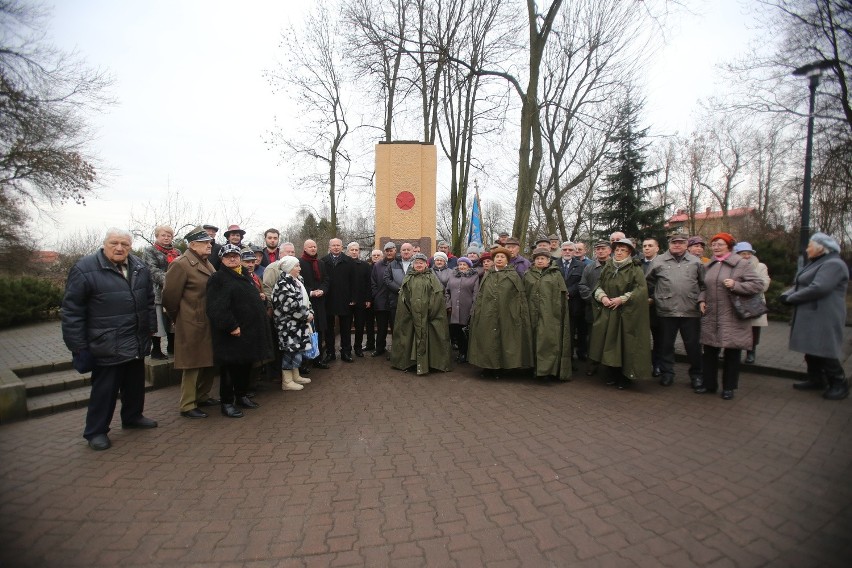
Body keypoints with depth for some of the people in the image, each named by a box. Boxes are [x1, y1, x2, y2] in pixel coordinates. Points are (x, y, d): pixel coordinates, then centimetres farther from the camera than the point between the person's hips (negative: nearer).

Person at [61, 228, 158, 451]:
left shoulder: (140, 268, 5)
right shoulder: (85, 269, -12)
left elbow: (149, 301, 14)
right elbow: (72, 311, -11)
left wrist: (150, 330, 11)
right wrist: (78, 346, -11)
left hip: (137, 344, 6)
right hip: (107, 346, -6)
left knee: (135, 384, 19)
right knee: (105, 389, 5)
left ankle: (133, 416, 39)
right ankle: (96, 431, 23)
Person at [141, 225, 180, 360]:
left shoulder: (177, 252, 18)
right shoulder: (149, 251, 3)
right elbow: (152, 270, -10)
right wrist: (166, 280, -24)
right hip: (158, 293, -5)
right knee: (158, 322, -3)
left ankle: (172, 347, 23)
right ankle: (156, 350, 7)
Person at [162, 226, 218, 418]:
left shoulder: (206, 263, 14)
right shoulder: (181, 264, -13)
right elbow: (170, 296, -13)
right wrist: (178, 318, -2)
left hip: (209, 324, 8)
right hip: (192, 325, -8)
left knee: (208, 362, 16)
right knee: (192, 365, 1)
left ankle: (202, 396, 32)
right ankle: (188, 406, 13)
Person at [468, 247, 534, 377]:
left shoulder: (513, 276, 2)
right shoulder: (487, 276, 12)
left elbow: (521, 296, -2)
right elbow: (480, 296, 11)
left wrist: (520, 315, -9)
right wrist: (476, 312, 6)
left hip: (506, 315, -2)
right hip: (487, 316, 3)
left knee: (502, 341, 2)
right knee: (487, 342, 4)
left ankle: (500, 368, 15)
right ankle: (487, 368, 15)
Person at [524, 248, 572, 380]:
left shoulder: (556, 274, 6)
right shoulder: (528, 275, 11)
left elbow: (563, 295, 4)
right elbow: (523, 295, 12)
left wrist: (559, 312, -3)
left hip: (551, 315, -2)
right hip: (534, 314, 2)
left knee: (551, 341, -4)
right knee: (535, 342, 5)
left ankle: (552, 369, 4)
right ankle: (537, 369, 13)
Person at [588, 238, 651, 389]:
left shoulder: (635, 269, -1)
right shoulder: (607, 267, 11)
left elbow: (641, 289, -11)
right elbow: (598, 285, 12)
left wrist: (621, 299, -17)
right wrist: (602, 296, -8)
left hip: (626, 314, -4)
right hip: (607, 312, 4)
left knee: (624, 344, -2)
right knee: (609, 343, 5)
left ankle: (625, 376, 12)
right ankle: (613, 374, 18)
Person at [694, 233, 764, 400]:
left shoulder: (742, 264, -5)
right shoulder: (709, 265, 12)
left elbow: (758, 285, -8)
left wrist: (735, 285, -20)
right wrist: (701, 299, 6)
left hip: (732, 318, -5)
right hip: (710, 317, 5)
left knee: (732, 353, 7)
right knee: (709, 351, 11)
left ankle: (729, 387, 21)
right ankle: (709, 383, 24)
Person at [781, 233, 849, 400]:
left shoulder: (833, 264, -13)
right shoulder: (814, 263, 18)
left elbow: (818, 288, -25)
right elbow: (799, 284, 15)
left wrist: (791, 298, -14)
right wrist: (787, 295, -5)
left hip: (823, 318, -9)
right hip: (810, 317, 9)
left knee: (823, 352, -3)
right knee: (811, 350, 14)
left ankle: (839, 385, 10)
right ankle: (816, 380, 25)